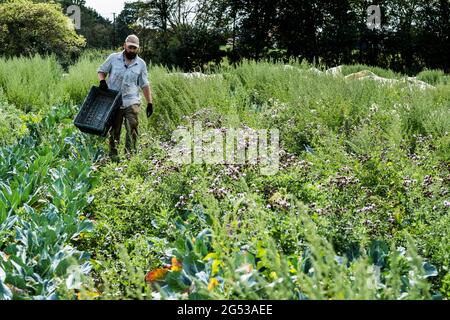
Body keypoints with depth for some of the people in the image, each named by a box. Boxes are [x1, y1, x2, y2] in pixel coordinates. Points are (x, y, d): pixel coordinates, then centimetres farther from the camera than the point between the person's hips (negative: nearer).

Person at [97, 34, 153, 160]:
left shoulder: (141, 64, 6)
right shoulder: (113, 58, 2)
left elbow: (145, 85, 8)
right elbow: (101, 71, 12)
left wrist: (150, 103, 4)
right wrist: (102, 81, -10)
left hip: (132, 102, 0)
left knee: (132, 127, -13)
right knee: (114, 130, 7)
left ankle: (130, 153, -9)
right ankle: (113, 154, 17)